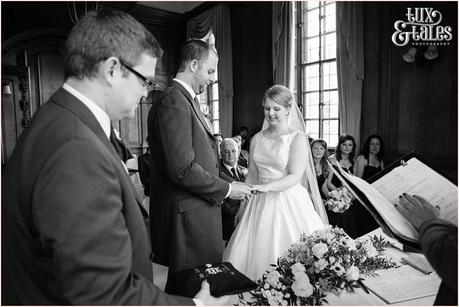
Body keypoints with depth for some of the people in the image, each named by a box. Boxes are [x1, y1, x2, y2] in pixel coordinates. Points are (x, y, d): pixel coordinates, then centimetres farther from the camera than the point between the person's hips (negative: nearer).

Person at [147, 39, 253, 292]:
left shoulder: (186, 100, 16)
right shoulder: (173, 102, -16)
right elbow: (182, 169, -22)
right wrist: (226, 189, -12)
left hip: (198, 211, 9)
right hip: (187, 217, -9)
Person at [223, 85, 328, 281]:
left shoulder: (297, 137, -4)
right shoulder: (257, 139, 9)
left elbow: (295, 176, -13)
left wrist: (266, 187, -26)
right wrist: (242, 207, 13)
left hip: (289, 202, -4)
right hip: (260, 205, 4)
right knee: (246, 254, 3)